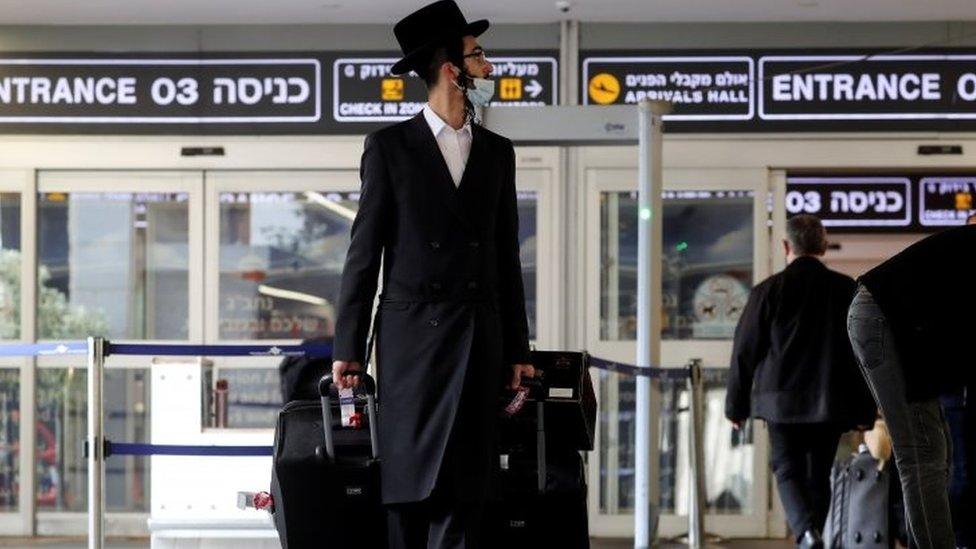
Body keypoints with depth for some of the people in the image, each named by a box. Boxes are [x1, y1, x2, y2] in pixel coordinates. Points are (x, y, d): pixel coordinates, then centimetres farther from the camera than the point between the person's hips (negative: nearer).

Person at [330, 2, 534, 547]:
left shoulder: (497, 152, 14)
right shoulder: (390, 147, 3)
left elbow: (506, 256, 15)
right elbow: (365, 251, 1)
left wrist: (518, 349, 11)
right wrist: (349, 347, -4)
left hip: (479, 341, 3)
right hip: (412, 337, -3)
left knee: (463, 486, -4)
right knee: (409, 485, -2)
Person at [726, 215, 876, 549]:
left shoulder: (769, 290, -4)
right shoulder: (847, 290, 2)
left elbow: (744, 351, 0)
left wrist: (736, 405, 10)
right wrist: (865, 411, 12)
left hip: (782, 400, -2)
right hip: (832, 403, 2)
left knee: (788, 469, 2)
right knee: (819, 474, 12)